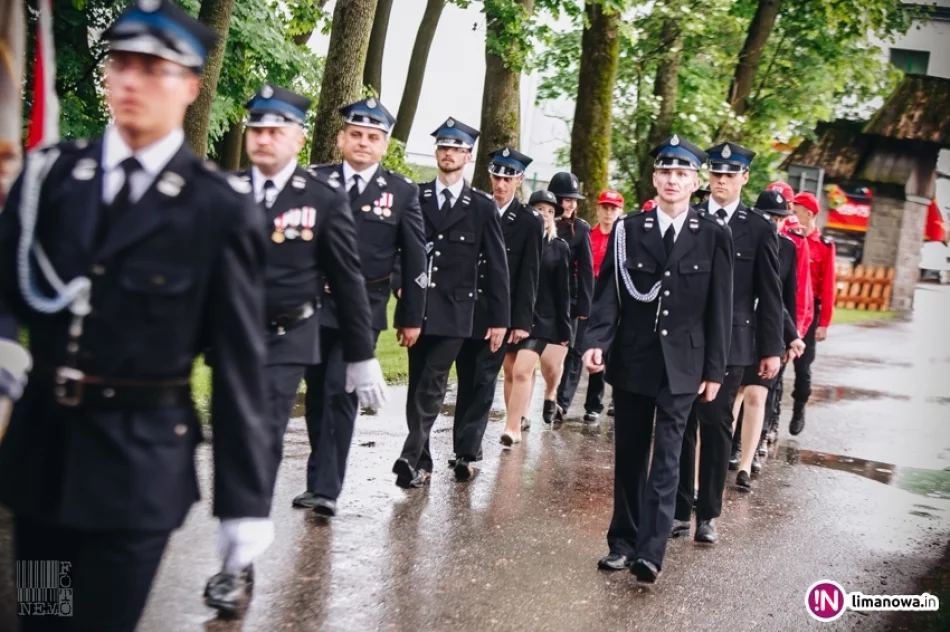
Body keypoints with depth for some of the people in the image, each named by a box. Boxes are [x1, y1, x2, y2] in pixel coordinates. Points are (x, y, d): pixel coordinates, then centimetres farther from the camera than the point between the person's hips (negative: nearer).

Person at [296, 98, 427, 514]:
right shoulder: (314, 181, 1)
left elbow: (414, 259, 4)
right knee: (317, 393, 11)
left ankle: (325, 487, -7)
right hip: (314, 304, 2)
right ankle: (323, 473, 27)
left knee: (341, 394, -10)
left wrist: (411, 316, 4)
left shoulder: (403, 192, 0)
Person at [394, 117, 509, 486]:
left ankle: (410, 457, -14)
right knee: (418, 385, 7)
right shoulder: (415, 197, 6)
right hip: (417, 307, 3)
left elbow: (496, 265, 3)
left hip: (454, 311, -3)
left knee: (432, 385, -12)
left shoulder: (482, 206, 2)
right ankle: (422, 462, 15)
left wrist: (499, 318, 0)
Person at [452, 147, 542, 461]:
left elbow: (529, 276, -2)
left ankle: (468, 445, 0)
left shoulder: (530, 222, -1)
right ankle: (465, 444, 19)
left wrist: (522, 321, -7)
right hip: (465, 310, 3)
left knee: (484, 380, -4)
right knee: (466, 379, 9)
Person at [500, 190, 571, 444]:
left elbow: (562, 290, 1)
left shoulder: (559, 247, 1)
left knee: (522, 372, -12)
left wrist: (564, 329, -1)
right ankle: (519, 418, 24)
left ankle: (513, 427, -7)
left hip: (540, 319, -2)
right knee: (511, 373, 10)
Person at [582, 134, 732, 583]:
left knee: (665, 460, -6)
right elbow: (608, 292, -1)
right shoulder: (628, 230, 2)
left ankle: (650, 552, -7)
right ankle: (622, 542, 20)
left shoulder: (713, 237, 0)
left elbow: (719, 308, 1)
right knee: (629, 456, 10)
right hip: (631, 361, 2)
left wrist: (714, 369, -1)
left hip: (681, 366, -2)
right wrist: (596, 341, -17)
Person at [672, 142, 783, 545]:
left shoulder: (760, 229, 3)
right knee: (681, 427, 4)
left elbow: (769, 295, 4)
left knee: (717, 428, 3)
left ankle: (708, 515, 13)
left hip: (730, 344, -1)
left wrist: (772, 349, 1)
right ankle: (679, 511, 14)